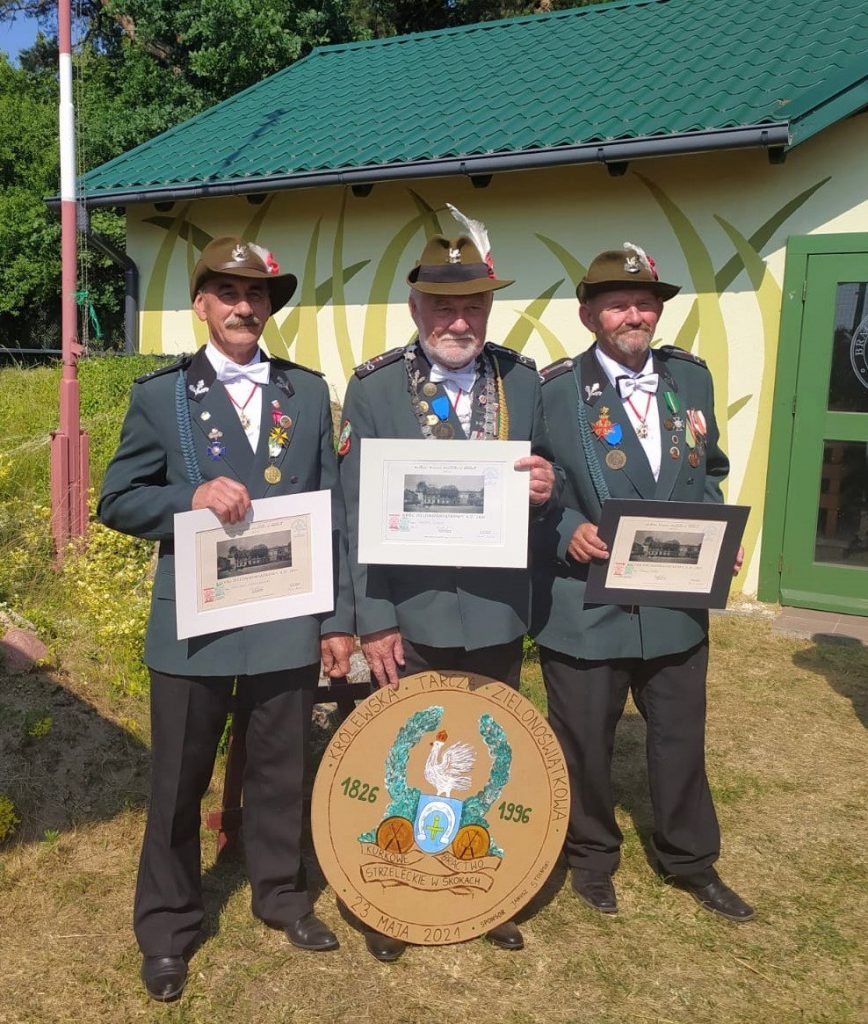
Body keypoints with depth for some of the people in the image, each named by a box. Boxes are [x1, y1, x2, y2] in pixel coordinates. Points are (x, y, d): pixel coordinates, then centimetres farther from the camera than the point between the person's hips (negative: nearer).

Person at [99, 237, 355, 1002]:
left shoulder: (308, 392, 5)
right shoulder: (159, 394, -1)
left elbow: (332, 509, 4)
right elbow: (118, 502, 0)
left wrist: (340, 617, 1)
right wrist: (192, 498, -20)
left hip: (289, 621, 2)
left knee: (280, 769, 16)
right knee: (179, 780, 12)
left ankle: (280, 893, 39)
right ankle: (167, 925, 32)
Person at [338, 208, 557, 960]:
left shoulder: (521, 378, 3)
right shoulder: (374, 387, -7)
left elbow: (542, 481, 11)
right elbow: (356, 512, -8)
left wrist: (548, 487, -14)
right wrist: (373, 620, -12)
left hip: (499, 614, 3)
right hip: (411, 617, -3)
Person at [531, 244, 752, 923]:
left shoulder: (692, 376, 6)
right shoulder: (553, 389, -9)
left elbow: (710, 472, 14)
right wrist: (568, 530, -23)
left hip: (678, 601, 4)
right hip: (585, 604, -4)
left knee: (682, 737, 18)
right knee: (585, 743, 13)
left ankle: (690, 858, 41)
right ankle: (592, 857, 39)